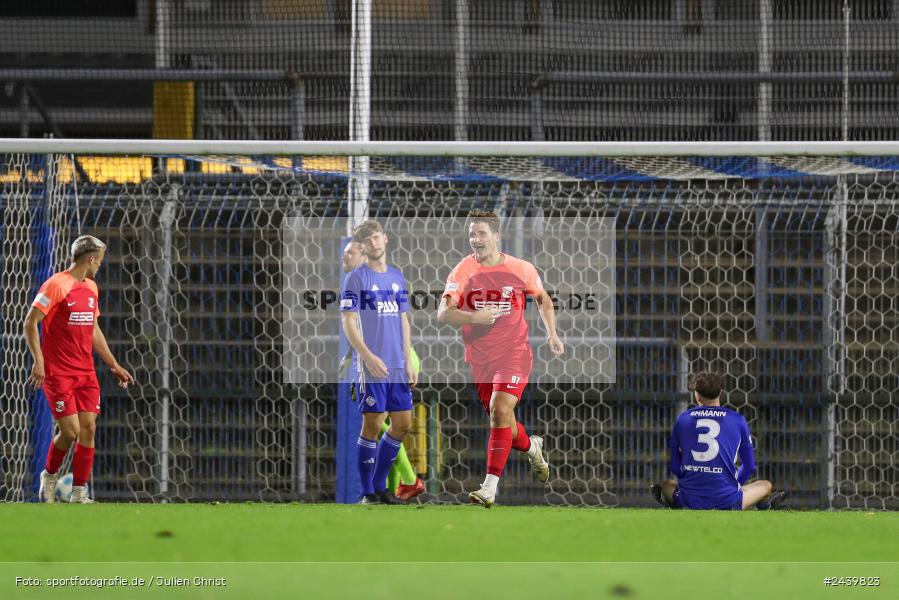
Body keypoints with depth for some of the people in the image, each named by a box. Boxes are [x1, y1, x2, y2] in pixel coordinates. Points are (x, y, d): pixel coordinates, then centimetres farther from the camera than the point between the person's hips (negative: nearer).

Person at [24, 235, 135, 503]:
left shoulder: (91, 288, 15)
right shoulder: (56, 285, -10)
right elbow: (30, 322, -11)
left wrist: (114, 365, 22)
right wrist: (38, 361, -19)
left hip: (86, 372, 7)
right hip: (58, 373, -7)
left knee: (88, 428, -3)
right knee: (70, 430, -11)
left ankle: (79, 492, 3)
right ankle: (49, 475, 16)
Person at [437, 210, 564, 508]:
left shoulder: (522, 270, -4)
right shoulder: (463, 271, -7)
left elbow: (543, 299, 17)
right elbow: (443, 313, -19)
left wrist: (552, 333, 7)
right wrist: (474, 317, -35)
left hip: (514, 353, -2)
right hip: (480, 357, 2)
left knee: (500, 411, -20)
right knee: (500, 418, 12)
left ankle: (490, 486, -21)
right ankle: (532, 447, 47)